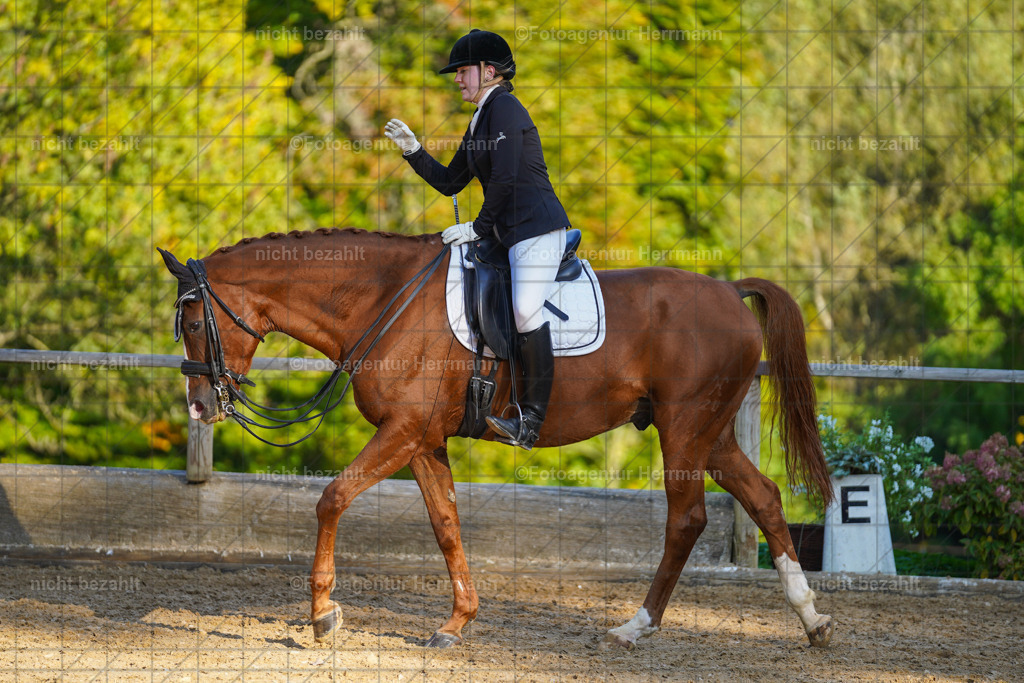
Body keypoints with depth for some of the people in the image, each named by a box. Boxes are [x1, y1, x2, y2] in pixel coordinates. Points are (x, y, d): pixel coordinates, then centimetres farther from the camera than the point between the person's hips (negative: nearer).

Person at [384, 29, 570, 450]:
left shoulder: (503, 108, -8)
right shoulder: (481, 121, 21)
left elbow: (505, 178, -15)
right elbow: (449, 182, 23)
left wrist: (479, 228, -8)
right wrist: (412, 151, 11)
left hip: (536, 226, -11)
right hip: (511, 233, 11)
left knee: (525, 311, -22)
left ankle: (531, 419, -25)